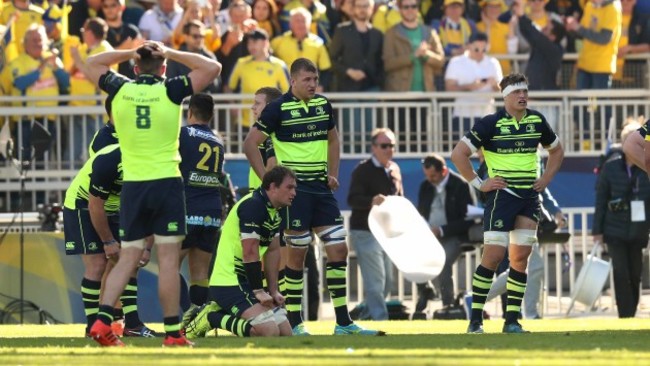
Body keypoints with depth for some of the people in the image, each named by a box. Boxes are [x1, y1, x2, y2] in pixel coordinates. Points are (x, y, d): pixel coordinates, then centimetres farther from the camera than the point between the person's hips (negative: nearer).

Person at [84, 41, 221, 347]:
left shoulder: (120, 89, 3)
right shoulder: (171, 91, -5)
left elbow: (92, 64, 22)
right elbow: (213, 68, 3)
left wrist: (130, 53, 16)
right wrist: (171, 54, 6)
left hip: (132, 185, 3)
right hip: (166, 182, -3)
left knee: (127, 259, 8)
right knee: (168, 259, -2)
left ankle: (102, 320, -6)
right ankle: (172, 332, -2)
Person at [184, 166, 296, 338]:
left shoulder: (274, 210, 14)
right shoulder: (253, 205, -17)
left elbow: (272, 251, 15)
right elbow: (250, 253, -21)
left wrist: (273, 291, 8)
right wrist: (259, 292, -19)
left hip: (246, 282, 10)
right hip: (228, 283, -10)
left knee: (286, 332, 4)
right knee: (269, 332, -25)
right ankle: (211, 318, -8)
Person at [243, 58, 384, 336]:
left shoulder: (323, 105, 9)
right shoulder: (278, 109, -7)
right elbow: (250, 144, -6)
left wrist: (333, 173, 11)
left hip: (321, 188, 6)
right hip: (294, 188, -6)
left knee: (338, 250, 1)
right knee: (296, 253, -3)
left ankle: (343, 322, 6)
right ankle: (294, 322, 6)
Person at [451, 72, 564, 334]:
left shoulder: (537, 121, 8)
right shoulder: (491, 124, -7)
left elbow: (557, 150, 25)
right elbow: (458, 154, -8)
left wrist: (546, 178, 12)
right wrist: (479, 183, -8)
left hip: (529, 196, 5)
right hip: (502, 194, -5)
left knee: (521, 257, 2)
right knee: (493, 255, -11)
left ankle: (512, 320, 6)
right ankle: (476, 319, -5)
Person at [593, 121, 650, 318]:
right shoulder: (611, 166, -2)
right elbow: (601, 198, 4)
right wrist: (597, 229, 2)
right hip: (615, 230, -1)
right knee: (621, 273, -10)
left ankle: (631, 315, 22)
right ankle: (625, 316, -8)